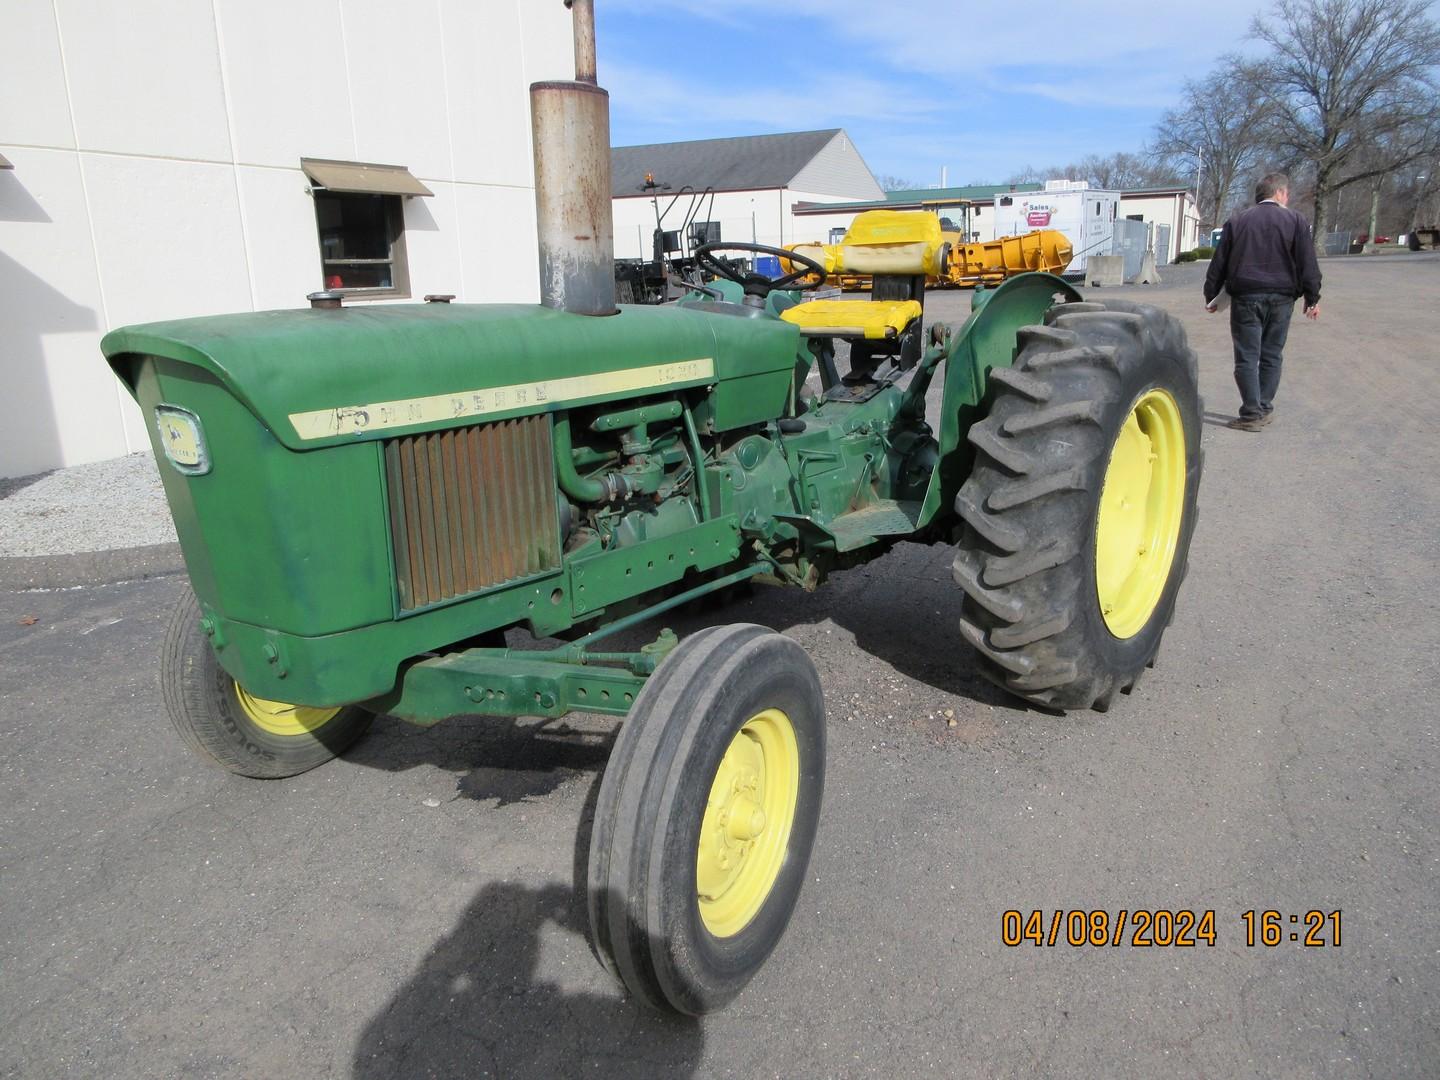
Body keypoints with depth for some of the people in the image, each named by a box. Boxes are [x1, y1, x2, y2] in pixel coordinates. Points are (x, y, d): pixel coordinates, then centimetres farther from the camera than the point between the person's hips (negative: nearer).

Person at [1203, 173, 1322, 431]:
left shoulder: (1237, 221, 7)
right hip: (1281, 298, 0)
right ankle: (1264, 409, 14)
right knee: (1271, 356, 11)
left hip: (1245, 297, 0)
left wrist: (1211, 296, 15)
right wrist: (1312, 298, 6)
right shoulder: (1295, 221, 2)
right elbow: (1307, 264, 0)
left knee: (1247, 357, -1)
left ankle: (1252, 414, -5)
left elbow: (1219, 263, 8)